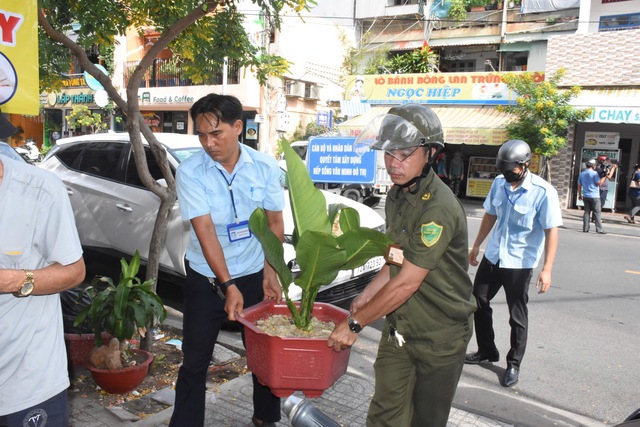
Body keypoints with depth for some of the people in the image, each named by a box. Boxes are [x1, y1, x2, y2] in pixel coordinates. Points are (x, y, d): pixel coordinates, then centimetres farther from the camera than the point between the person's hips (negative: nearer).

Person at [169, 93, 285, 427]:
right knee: (194, 362, 9)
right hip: (206, 281, -1)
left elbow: (275, 222, 0)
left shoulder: (265, 167, -7)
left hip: (254, 276, 2)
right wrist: (228, 285, -26)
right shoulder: (190, 172, -13)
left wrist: (270, 272, -8)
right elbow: (205, 230, -20)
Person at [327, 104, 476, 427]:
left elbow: (407, 282, -26)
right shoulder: (396, 196, 3)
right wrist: (366, 296, 3)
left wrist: (354, 324, -18)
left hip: (439, 336, -7)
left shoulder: (439, 208, -25)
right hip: (398, 328, 7)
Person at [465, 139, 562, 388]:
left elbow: (551, 231, -16)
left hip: (520, 263, -6)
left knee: (517, 316, 6)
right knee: (478, 302, 13)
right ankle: (487, 351, 33)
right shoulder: (499, 183, -1)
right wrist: (476, 245, 17)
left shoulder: (543, 192, -17)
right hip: (492, 256, 6)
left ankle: (514, 364, 25)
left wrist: (547, 269, -21)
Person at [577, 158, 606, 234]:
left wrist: (579, 195, 21)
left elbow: (579, 185, 14)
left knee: (587, 212, 8)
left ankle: (585, 228, 5)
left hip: (585, 196, 6)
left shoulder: (581, 174, 10)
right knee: (597, 213, -2)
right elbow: (599, 183, -12)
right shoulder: (594, 173, -9)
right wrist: (605, 177, -5)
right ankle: (599, 229, -3)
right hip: (594, 196, -6)